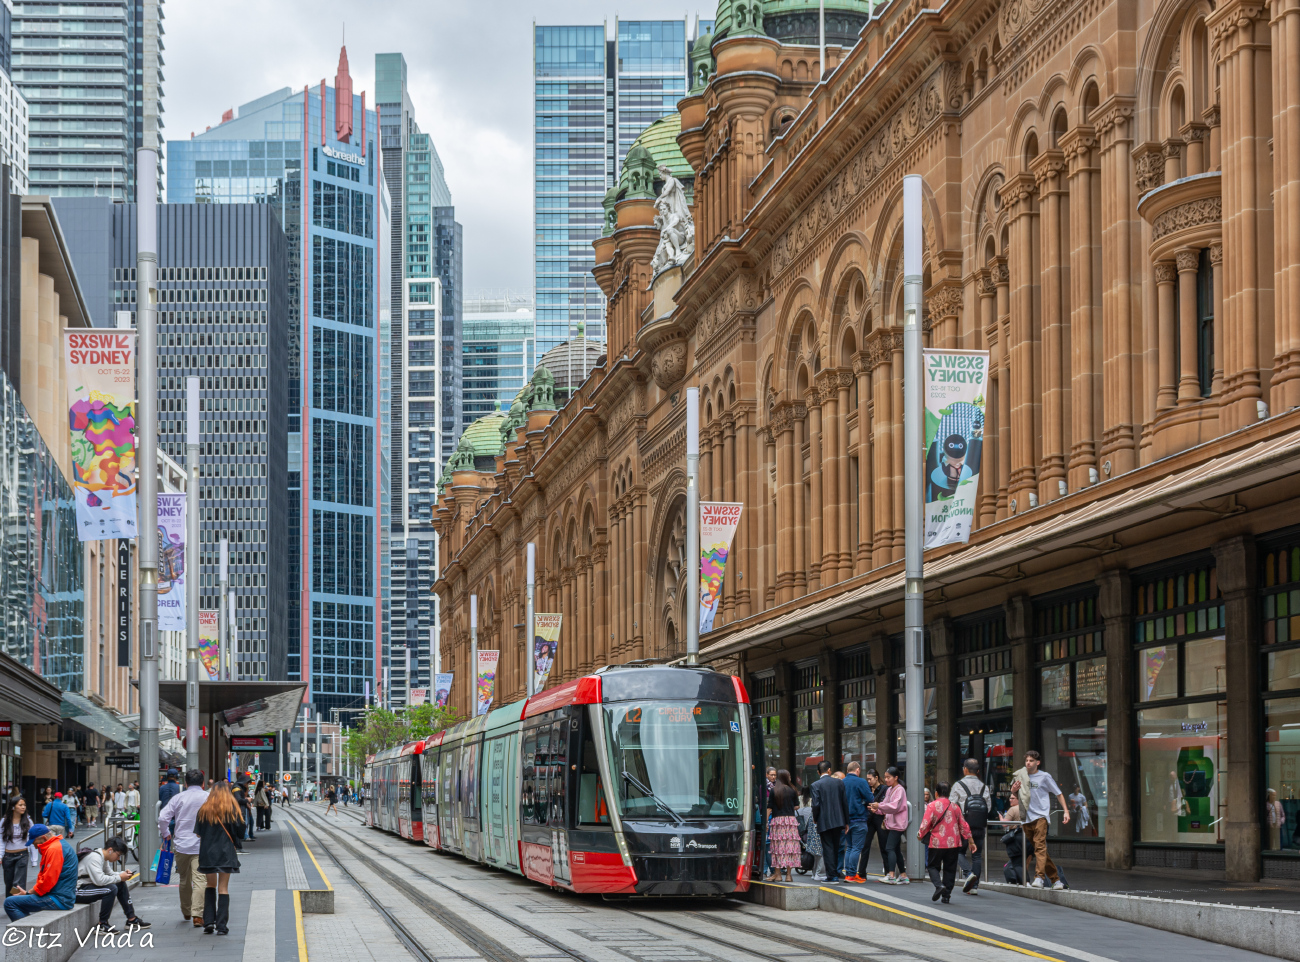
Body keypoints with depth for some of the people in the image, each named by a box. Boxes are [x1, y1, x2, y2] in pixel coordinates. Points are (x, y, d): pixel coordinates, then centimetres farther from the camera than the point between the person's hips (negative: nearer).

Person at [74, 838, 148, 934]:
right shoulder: (94, 858, -23)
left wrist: (124, 874, 2)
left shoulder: (103, 857, 9)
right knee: (111, 889, -28)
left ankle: (132, 919, 14)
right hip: (77, 891, -11)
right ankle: (102, 925, -18)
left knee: (121, 885, 10)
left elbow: (109, 873, 21)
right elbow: (99, 880, -33)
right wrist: (119, 878, -20)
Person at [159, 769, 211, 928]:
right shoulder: (208, 798, -2)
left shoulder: (178, 797, 2)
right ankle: (197, 914, -19)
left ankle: (186, 911, 32)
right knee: (200, 880, -7)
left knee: (184, 879, 18)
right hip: (201, 845, -2)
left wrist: (165, 834, 12)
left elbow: (163, 817, -4)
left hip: (181, 844, 2)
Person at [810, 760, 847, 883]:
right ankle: (834, 873, 20)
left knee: (828, 849, 0)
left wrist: (815, 818, 4)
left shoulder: (816, 785, -8)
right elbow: (845, 802, 5)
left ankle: (832, 875, -3)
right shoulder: (839, 782, 3)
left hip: (824, 822, -4)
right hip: (838, 821, 4)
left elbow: (816, 804, -14)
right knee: (835, 848, 14)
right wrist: (846, 821, 12)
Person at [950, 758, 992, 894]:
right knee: (977, 855, 8)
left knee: (959, 852, 8)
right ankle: (974, 886, 5)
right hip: (980, 827, 3)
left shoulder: (959, 785, -4)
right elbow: (989, 808, 6)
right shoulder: (984, 787, 6)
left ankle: (969, 873, -18)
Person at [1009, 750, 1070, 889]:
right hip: (1027, 818, 5)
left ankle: (1039, 877, -30)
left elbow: (1059, 794, 7)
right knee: (1038, 849, 7)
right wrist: (1013, 790, 0)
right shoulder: (1020, 776, 14)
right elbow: (1016, 797, 23)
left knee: (1040, 846, -19)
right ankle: (1055, 878, 14)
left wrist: (1066, 811, -3)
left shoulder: (1044, 777, 3)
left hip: (1040, 816, -5)